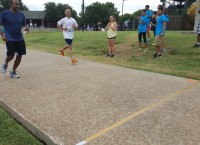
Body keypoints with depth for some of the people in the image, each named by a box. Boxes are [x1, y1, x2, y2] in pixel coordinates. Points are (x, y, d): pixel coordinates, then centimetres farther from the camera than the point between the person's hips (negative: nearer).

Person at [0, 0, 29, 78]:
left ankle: (13, 72, 22)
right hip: (10, 39, -4)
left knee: (19, 56, 3)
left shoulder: (21, 14, 6)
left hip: (20, 39, 4)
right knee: (11, 56, -9)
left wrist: (26, 27, -12)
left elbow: (24, 24, 12)